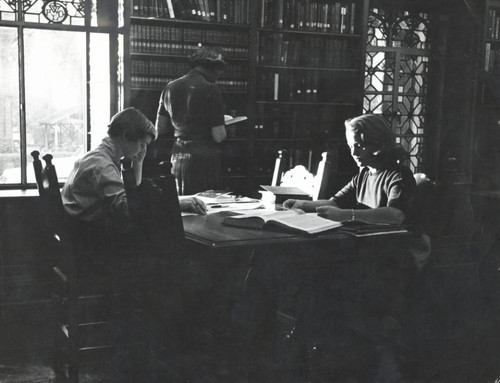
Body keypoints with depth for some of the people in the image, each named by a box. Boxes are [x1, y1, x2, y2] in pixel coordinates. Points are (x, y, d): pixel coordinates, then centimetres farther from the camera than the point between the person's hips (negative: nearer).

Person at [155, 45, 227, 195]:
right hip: (204, 159, -6)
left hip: (178, 158, 6)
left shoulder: (170, 87, 8)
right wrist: (222, 129, 8)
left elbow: (160, 130, 12)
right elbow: (218, 136, -13)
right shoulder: (210, 89, -10)